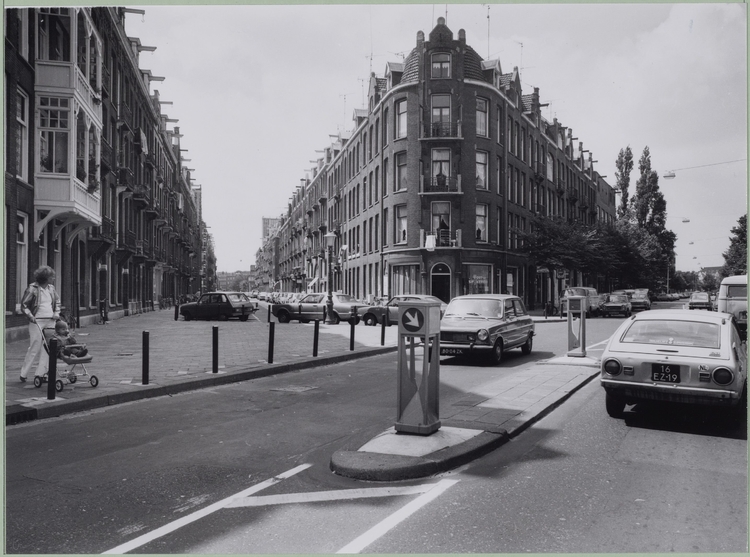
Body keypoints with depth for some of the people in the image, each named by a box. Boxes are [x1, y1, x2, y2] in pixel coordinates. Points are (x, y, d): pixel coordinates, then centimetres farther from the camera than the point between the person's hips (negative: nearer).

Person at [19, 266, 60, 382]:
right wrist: (30, 316, -14)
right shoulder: (32, 289, -7)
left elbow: (57, 301, 24)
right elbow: (24, 305, -4)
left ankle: (41, 373, 9)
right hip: (37, 321, -5)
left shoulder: (51, 288, 10)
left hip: (50, 321, 6)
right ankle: (23, 374, 10)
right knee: (35, 347, -4)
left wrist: (56, 313, 10)